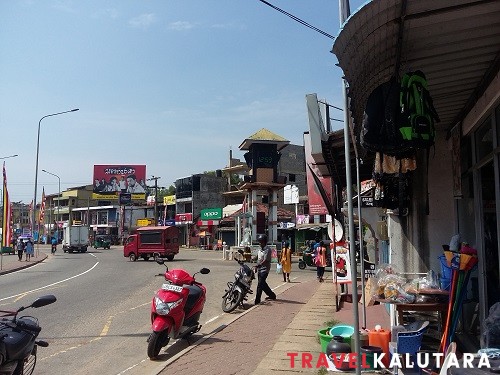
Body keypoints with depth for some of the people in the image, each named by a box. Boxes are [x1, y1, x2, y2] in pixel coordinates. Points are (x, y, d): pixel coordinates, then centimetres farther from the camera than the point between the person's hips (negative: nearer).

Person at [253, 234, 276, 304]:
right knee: (263, 284, 15)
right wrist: (256, 267, 10)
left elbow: (265, 261, -21)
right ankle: (272, 295, 32)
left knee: (260, 284, -12)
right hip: (259, 269, 9)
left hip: (265, 269, -9)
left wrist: (258, 265, -32)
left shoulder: (267, 249, -13)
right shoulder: (260, 249, 15)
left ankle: (257, 300, -8)